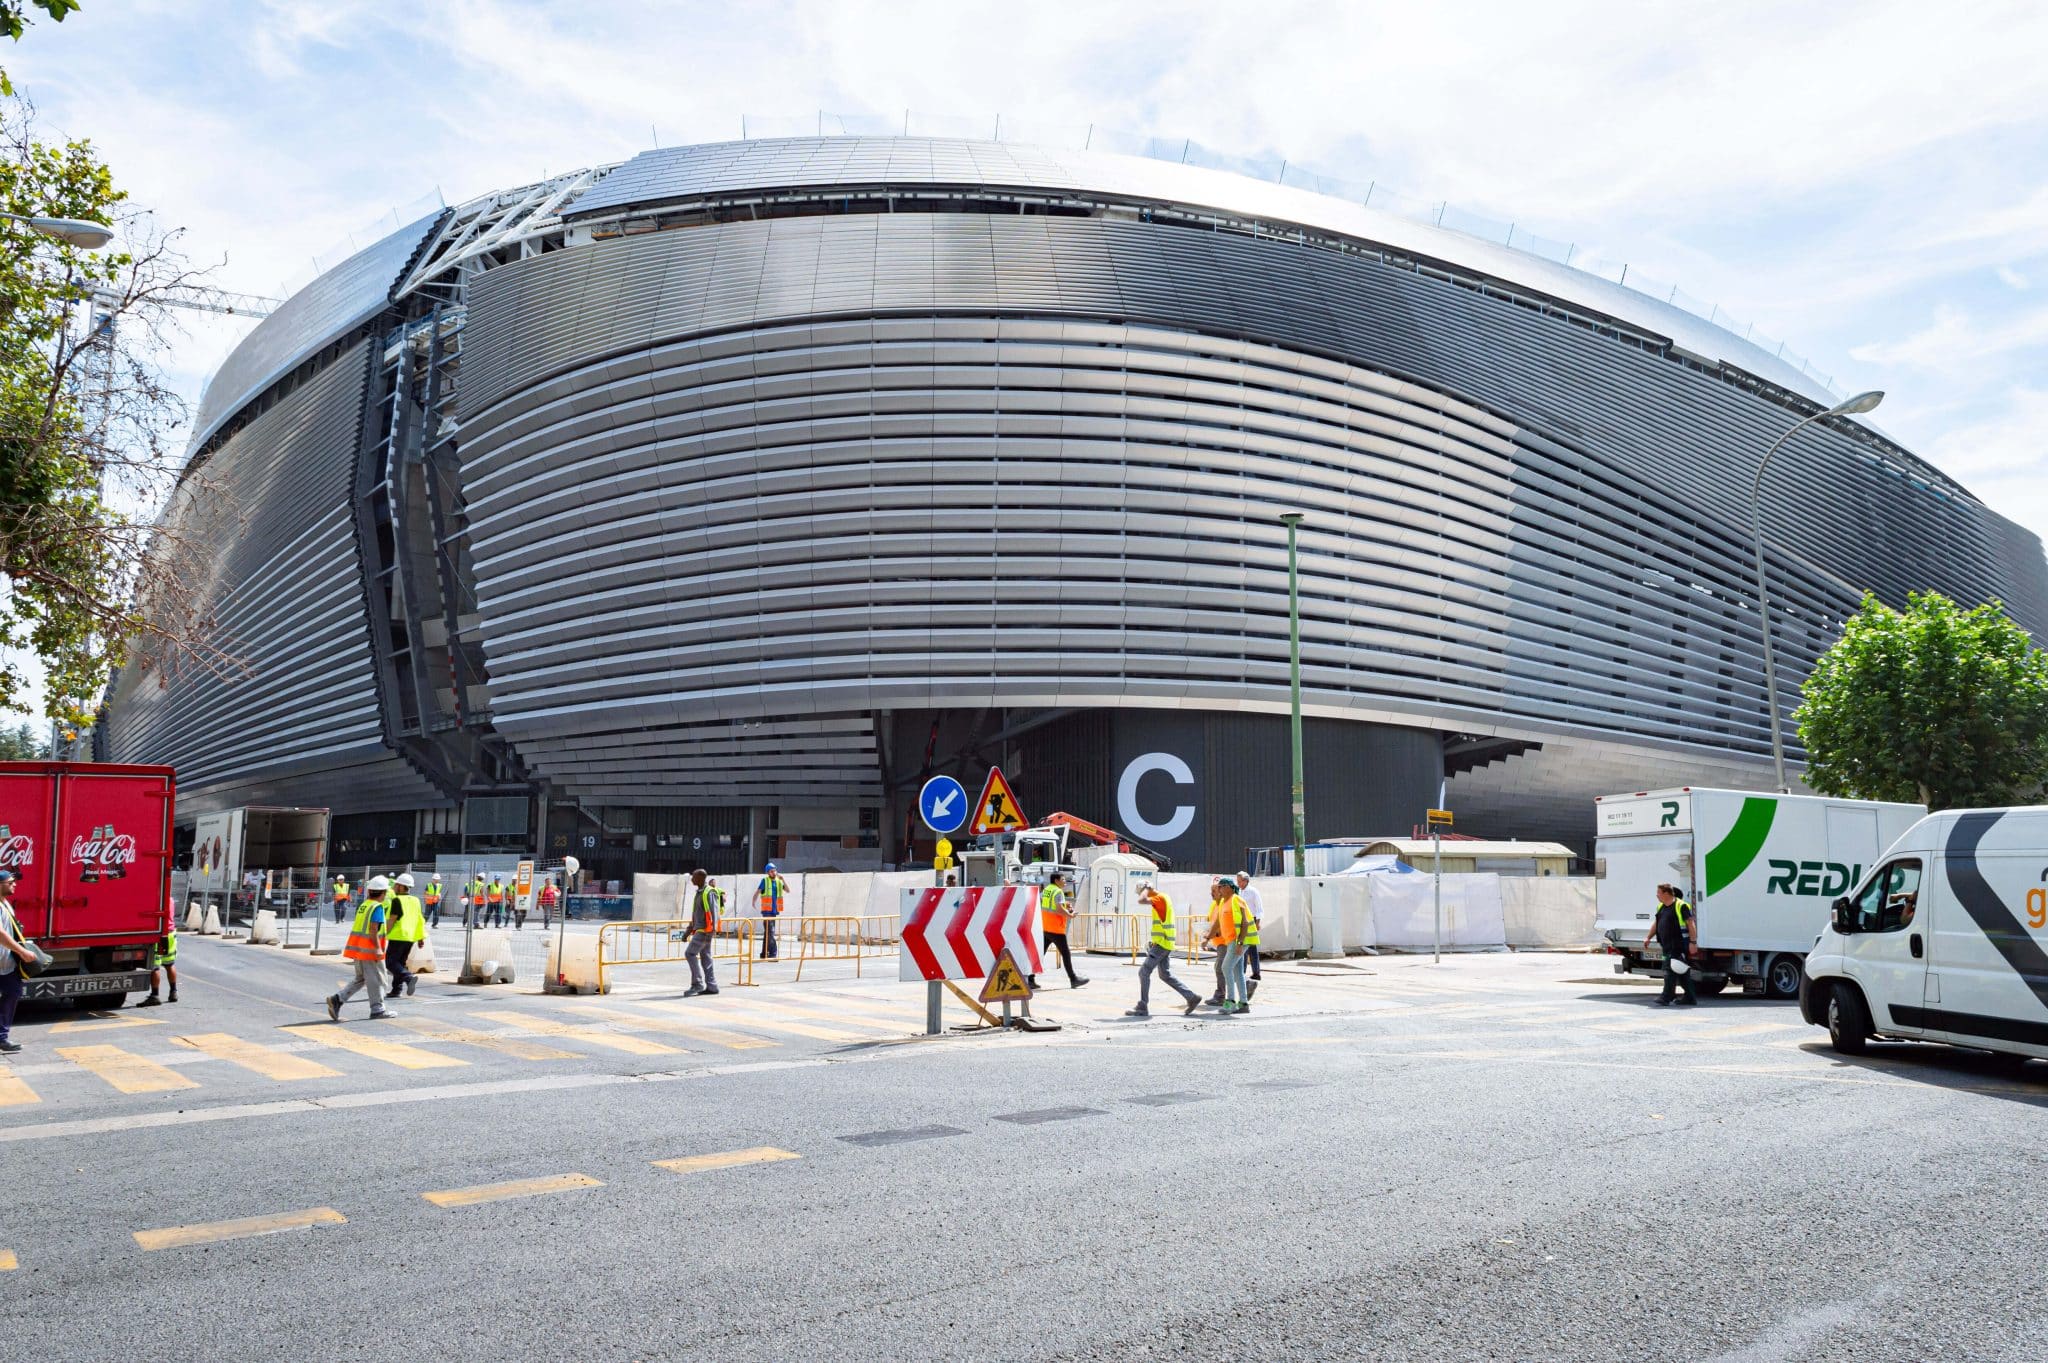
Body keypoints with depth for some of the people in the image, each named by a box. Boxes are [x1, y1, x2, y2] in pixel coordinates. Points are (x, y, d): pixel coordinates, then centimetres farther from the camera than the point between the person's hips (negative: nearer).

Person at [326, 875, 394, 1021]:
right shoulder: (377, 907, -13)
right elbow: (373, 929, -21)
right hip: (369, 948, -8)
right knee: (376, 979, 3)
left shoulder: (363, 905, 14)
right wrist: (378, 948, -20)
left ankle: (337, 999, 5)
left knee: (360, 978, 17)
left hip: (358, 947, 8)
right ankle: (378, 1009, 9)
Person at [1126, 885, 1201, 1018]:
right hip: (1164, 944, 10)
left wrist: (1146, 889, -12)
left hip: (1161, 944, -10)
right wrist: (1152, 939, 19)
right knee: (1166, 975, 16)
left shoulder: (1160, 898, -14)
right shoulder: (1162, 899, 17)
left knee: (1144, 972, -6)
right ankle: (1192, 997, 16)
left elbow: (1142, 900, -30)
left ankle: (1142, 1008, -4)